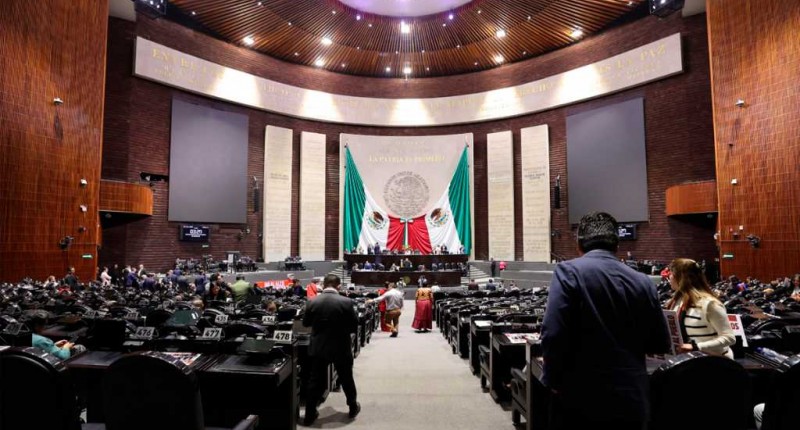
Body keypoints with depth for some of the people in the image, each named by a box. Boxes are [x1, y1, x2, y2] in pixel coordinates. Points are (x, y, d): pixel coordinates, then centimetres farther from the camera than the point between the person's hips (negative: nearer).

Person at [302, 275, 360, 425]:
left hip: (318, 348, 1)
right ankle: (353, 407, 35)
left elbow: (305, 323, 6)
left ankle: (309, 415, 21)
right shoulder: (346, 302, -16)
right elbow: (354, 326, -7)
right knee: (346, 379, 18)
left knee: (316, 381, 13)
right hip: (341, 348, -1)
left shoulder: (312, 302, -9)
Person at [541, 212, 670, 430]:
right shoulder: (643, 282, 1)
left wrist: (554, 381, -5)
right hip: (631, 399, 4)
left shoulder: (568, 271, -12)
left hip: (581, 398, -4)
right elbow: (660, 345, 9)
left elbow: (553, 334, -19)